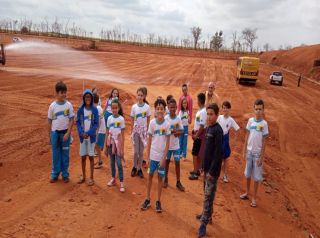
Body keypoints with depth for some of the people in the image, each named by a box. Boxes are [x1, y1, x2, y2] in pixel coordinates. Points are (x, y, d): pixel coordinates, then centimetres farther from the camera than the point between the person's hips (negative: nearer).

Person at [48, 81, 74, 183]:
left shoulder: (69, 105, -5)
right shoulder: (52, 106, -3)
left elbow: (71, 120, -4)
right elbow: (50, 121, 4)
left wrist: (68, 133, -11)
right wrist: (50, 135, 6)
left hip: (65, 132, -1)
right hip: (55, 132, 1)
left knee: (65, 154, 8)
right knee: (56, 154, 9)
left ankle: (65, 174, 19)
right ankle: (55, 174, 21)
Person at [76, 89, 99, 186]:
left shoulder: (95, 110, -4)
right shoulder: (80, 110, 1)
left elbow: (96, 124, -6)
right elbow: (78, 123, 1)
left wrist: (89, 133, -17)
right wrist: (81, 133, -15)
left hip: (91, 136, -2)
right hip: (82, 136, 2)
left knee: (91, 156, 4)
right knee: (83, 157, 9)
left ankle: (91, 178, 13)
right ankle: (83, 176, 24)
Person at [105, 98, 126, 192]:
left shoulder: (121, 119, -9)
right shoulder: (109, 118, 2)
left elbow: (122, 135, -7)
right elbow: (107, 133, 6)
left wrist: (122, 148, -9)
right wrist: (106, 147, 6)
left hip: (118, 144, -4)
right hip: (111, 143, 4)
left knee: (119, 163, -3)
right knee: (112, 162, 14)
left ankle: (121, 182, 5)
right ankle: (113, 179, 29)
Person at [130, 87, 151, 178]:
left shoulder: (147, 107, -5)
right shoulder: (134, 107, -3)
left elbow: (148, 120, 1)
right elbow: (132, 121, 3)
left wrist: (147, 131, -2)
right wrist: (131, 132, 2)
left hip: (143, 130, 0)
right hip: (136, 130, 0)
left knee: (141, 151, 7)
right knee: (135, 151, 2)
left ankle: (139, 169, 20)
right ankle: (134, 167, 22)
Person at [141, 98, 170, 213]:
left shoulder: (167, 124, -7)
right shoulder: (152, 123, -4)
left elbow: (167, 143, -6)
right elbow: (149, 141, 1)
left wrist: (163, 158, -10)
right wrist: (148, 156, -1)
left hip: (161, 156, -1)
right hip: (152, 155, 1)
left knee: (160, 178, 9)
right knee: (150, 176, 11)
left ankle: (158, 201, 22)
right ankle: (148, 199, 25)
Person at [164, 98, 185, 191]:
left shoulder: (178, 119, -3)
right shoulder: (165, 118, -10)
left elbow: (182, 131, 2)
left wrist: (178, 132, -20)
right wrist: (172, 131, -26)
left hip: (176, 145, 2)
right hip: (167, 145, -1)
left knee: (177, 163, 5)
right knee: (167, 162, 14)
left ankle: (178, 182, 16)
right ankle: (166, 179, 30)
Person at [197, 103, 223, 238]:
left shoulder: (218, 130, -18)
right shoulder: (208, 128, 8)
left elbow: (218, 153, -20)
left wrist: (212, 171, -19)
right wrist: (204, 166, 16)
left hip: (213, 169, -8)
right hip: (207, 167, 8)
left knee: (209, 196, -2)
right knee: (207, 193, 20)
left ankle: (204, 224, 4)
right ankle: (207, 214, 35)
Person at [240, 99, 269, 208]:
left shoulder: (264, 124, -10)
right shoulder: (250, 120, -2)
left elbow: (264, 141, -8)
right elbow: (247, 136, 5)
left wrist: (261, 157, -9)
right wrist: (244, 151, 4)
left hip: (258, 153, -3)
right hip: (249, 151, 3)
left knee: (256, 176, 6)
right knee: (248, 174, 15)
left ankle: (254, 198, 19)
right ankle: (247, 193, 34)